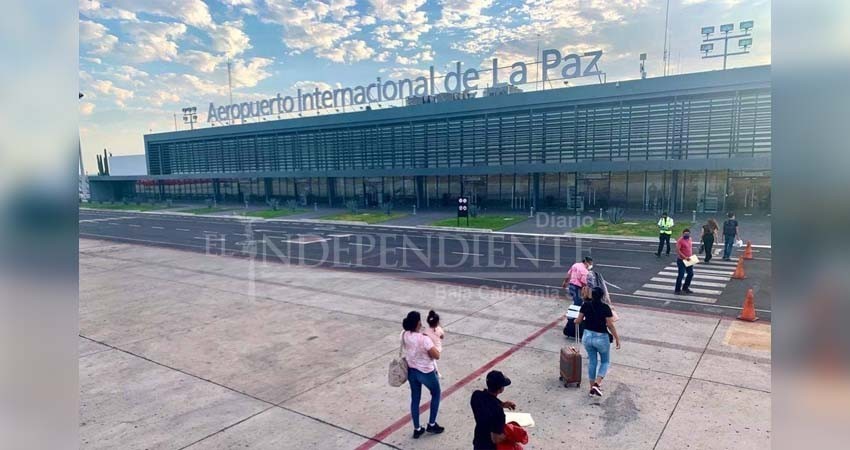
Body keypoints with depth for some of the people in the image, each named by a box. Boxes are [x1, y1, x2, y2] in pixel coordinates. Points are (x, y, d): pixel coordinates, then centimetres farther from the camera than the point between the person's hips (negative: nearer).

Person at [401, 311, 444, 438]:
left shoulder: (404, 335, -11)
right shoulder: (424, 339, -32)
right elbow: (437, 355, -24)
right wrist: (431, 343, -9)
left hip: (411, 371, 6)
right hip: (426, 373, -5)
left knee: (415, 399, 20)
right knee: (436, 394, 22)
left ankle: (417, 429, 31)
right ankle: (431, 425, 30)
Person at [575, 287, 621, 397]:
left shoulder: (586, 305, -6)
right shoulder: (605, 308, -16)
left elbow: (578, 321, 0)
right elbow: (610, 325, -14)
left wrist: (576, 320, 23)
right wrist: (617, 338, -3)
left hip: (587, 336, 3)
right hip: (601, 338, -3)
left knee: (592, 361, 19)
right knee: (605, 361, 17)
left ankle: (592, 387, 25)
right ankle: (597, 384, -1)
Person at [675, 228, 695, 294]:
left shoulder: (689, 239, 9)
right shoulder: (680, 240, -16)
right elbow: (677, 250, -21)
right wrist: (685, 257, -25)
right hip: (681, 260, -8)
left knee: (691, 274, 13)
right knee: (681, 275, -4)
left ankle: (685, 287, 28)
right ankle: (678, 289, 7)